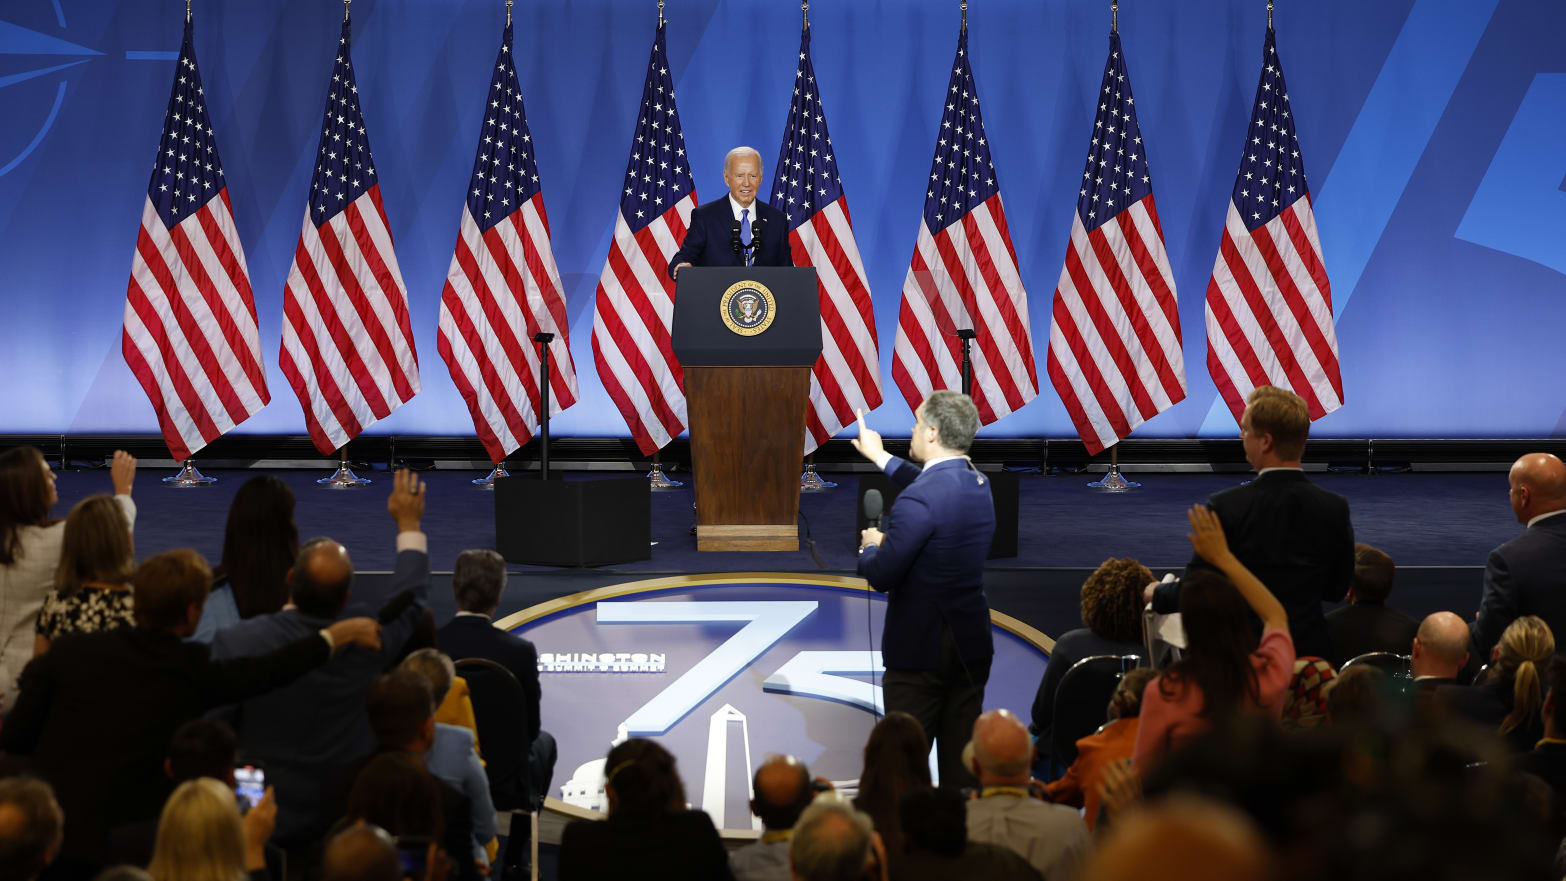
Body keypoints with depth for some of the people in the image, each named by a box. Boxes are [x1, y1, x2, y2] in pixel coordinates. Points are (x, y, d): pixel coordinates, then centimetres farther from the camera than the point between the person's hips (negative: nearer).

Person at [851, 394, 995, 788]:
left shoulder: (918, 501, -22)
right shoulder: (979, 485, 4)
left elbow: (881, 576, -20)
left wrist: (871, 545, 2)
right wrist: (880, 456, 37)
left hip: (920, 648, -7)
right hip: (972, 646, 7)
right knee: (961, 758, 12)